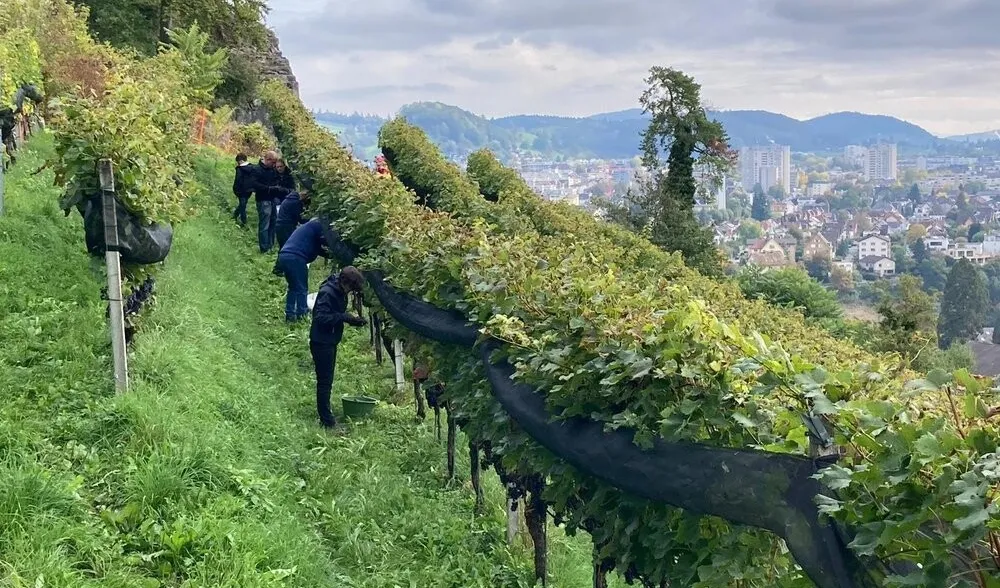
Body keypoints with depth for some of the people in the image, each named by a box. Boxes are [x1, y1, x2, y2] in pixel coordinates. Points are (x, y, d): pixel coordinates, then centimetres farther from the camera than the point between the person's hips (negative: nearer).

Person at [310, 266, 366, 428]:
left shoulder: (340, 292, 7)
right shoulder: (327, 293, -22)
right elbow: (321, 317, -28)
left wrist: (353, 320, -1)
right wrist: (344, 317, -28)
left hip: (330, 342, 9)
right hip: (321, 343, -9)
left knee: (326, 381, 16)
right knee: (325, 382, -3)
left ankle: (326, 417, 26)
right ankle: (327, 421, 3)